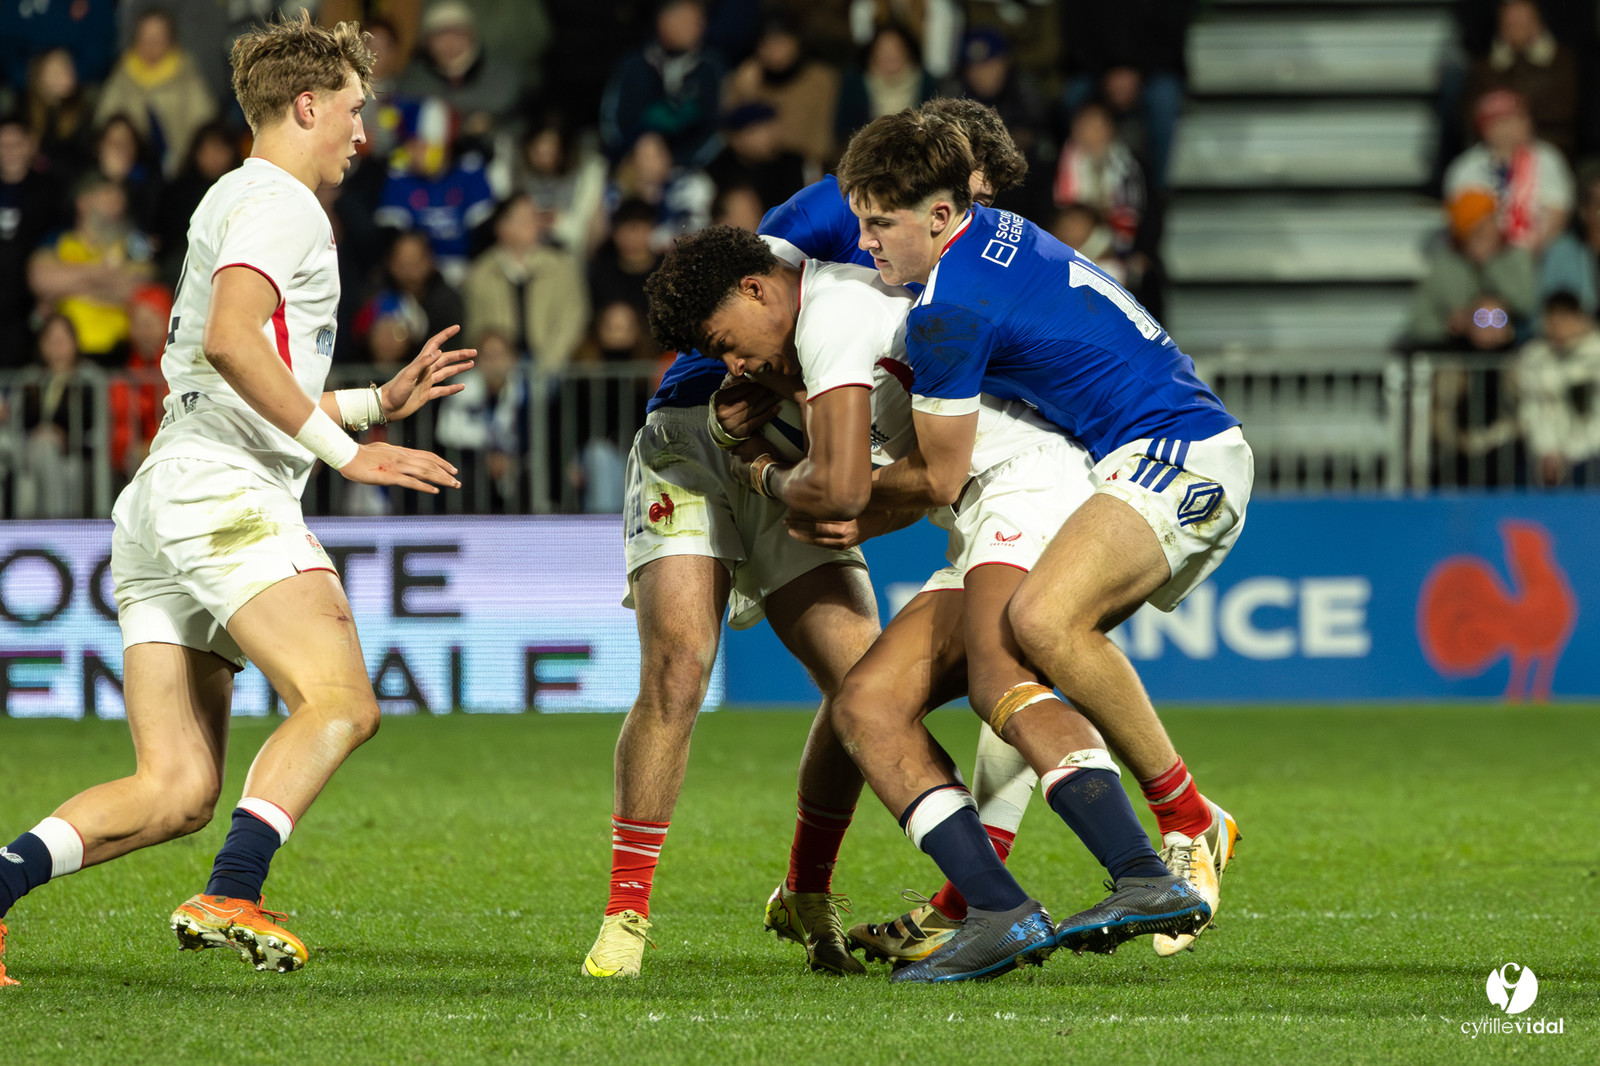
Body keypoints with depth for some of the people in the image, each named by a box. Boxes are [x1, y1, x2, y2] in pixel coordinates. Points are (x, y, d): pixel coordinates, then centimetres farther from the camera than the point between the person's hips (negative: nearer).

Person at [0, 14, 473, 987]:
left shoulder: (236, 202, 31)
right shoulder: (278, 203, -1)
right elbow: (230, 342, -19)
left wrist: (380, 401, 36)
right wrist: (348, 451, -16)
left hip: (159, 505, 10)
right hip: (219, 489, -10)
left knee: (177, 792, 1)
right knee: (341, 700, -21)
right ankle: (231, 898, -34)